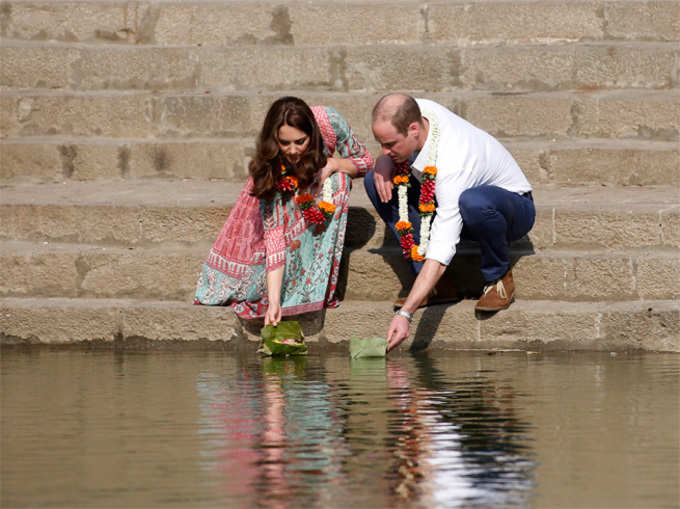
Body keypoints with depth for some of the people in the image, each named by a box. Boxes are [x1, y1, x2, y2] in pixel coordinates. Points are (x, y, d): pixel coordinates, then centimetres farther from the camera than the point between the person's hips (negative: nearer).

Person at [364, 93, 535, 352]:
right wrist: (384, 162, -18)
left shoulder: (451, 163, -39)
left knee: (473, 201, -44)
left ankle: (498, 277, -13)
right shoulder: (414, 111, -19)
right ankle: (435, 285, -8)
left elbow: (440, 252, -43)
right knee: (375, 181, -11)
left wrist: (405, 314, -48)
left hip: (514, 207, -8)